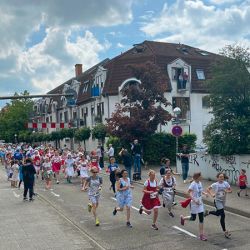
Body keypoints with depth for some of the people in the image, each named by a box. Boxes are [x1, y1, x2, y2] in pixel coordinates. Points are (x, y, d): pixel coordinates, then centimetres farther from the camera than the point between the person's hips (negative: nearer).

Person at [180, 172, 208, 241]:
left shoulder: (200, 183, 4)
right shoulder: (193, 184, -19)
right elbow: (189, 192, -24)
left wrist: (204, 193, -1)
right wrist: (194, 200, -31)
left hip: (200, 203, 6)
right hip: (194, 204, -6)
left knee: (201, 218, 3)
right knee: (193, 218, 8)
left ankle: (201, 234, 9)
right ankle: (183, 218, 39)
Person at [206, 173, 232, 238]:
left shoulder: (226, 183, -6)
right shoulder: (215, 184, -13)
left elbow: (230, 190, 1)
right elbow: (208, 189, -5)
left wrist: (227, 191, -21)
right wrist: (212, 194, -21)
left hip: (223, 201, 5)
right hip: (218, 201, -5)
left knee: (217, 213, 21)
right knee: (223, 215, -10)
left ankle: (208, 212, 52)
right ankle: (225, 232, 0)